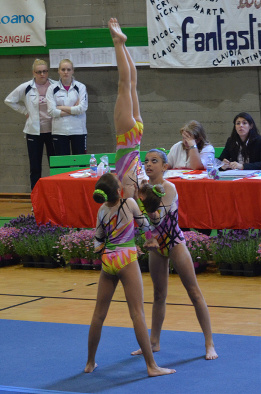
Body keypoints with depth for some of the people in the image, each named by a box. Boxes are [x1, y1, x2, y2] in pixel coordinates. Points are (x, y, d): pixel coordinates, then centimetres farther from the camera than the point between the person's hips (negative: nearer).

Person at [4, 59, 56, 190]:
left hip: (52, 130, 0)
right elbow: (9, 101, 8)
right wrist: (25, 111, 4)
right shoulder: (25, 88, -3)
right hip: (34, 131, 0)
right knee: (35, 167, 5)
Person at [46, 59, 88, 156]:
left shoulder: (80, 87, 3)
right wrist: (73, 110, -8)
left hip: (78, 130, -1)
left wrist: (62, 108, -7)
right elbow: (52, 111, -6)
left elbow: (83, 108, -9)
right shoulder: (52, 89, 5)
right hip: (59, 132, 1)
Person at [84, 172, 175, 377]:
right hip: (126, 260, -5)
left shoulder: (102, 210, 6)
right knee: (137, 314, -6)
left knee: (99, 314, 11)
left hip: (107, 261, 5)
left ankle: (90, 363, 21)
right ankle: (151, 366, -5)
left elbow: (98, 239, 14)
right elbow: (144, 224, 8)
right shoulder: (129, 203, -7)